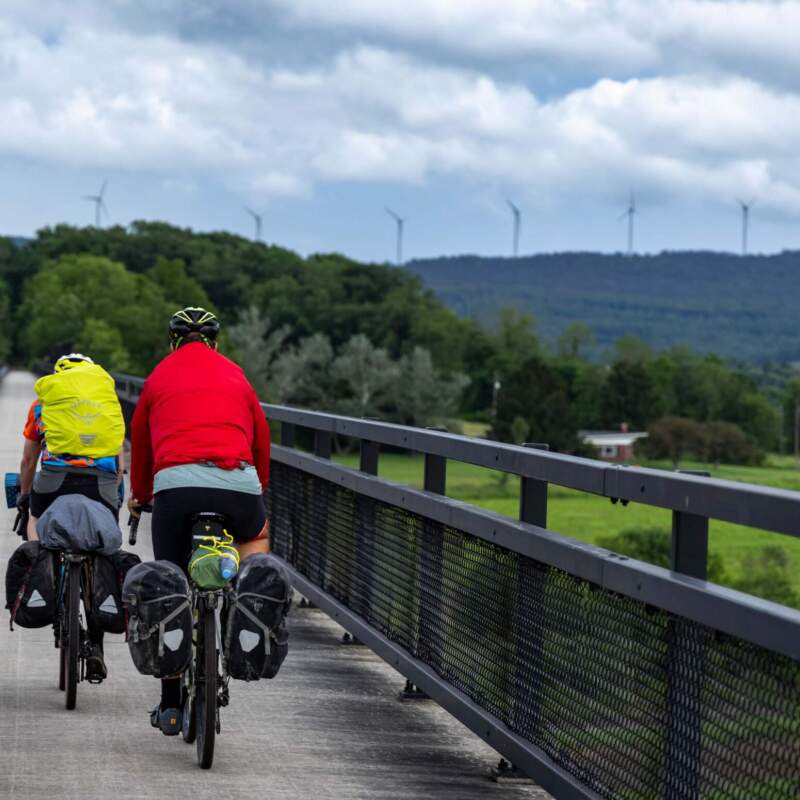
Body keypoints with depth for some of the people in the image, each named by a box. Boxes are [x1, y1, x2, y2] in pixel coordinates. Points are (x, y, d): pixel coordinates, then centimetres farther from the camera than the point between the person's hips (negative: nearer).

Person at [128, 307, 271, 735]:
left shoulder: (159, 377, 24)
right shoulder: (235, 375, 26)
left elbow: (140, 442, 35)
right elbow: (261, 438, 35)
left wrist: (139, 496, 52)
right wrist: (260, 489, 52)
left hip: (175, 483, 0)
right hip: (238, 483, 1)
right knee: (256, 535, 35)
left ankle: (171, 705, 13)